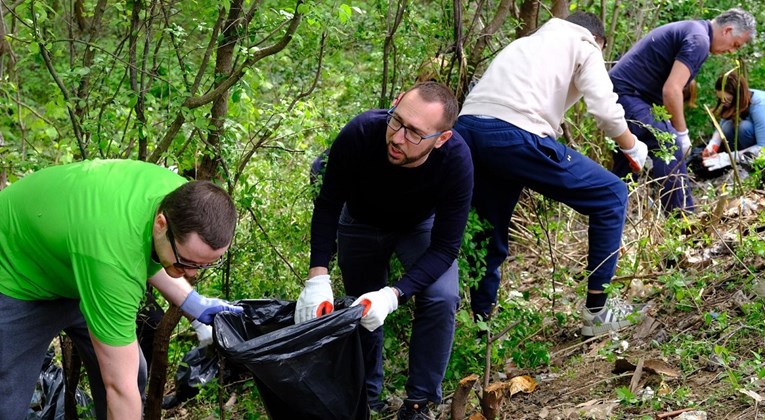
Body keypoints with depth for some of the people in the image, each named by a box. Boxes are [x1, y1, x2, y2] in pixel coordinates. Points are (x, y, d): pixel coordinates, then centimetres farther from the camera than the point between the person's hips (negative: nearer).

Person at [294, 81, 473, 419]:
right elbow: (328, 205, -22)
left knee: (442, 299, -21)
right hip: (362, 223, 1)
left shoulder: (456, 160, -38)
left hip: (420, 226, -1)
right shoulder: (359, 134, -38)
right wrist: (318, 276, -34)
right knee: (362, 310, 8)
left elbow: (445, 248, -30)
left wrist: (394, 295, -44)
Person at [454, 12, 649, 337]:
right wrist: (632, 148, 21)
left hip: (466, 128, 7)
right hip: (513, 134, -7)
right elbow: (605, 109, 4)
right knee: (611, 196, 9)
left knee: (489, 237, 23)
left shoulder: (527, 42, 37)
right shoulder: (584, 46, 18)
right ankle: (597, 310, 13)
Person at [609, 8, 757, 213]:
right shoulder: (699, 40, -14)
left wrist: (674, 130, 16)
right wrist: (682, 133, -12)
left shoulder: (691, 30, 19)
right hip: (628, 94, -11)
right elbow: (671, 90, -23)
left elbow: (667, 86, 22)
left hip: (618, 92, 11)